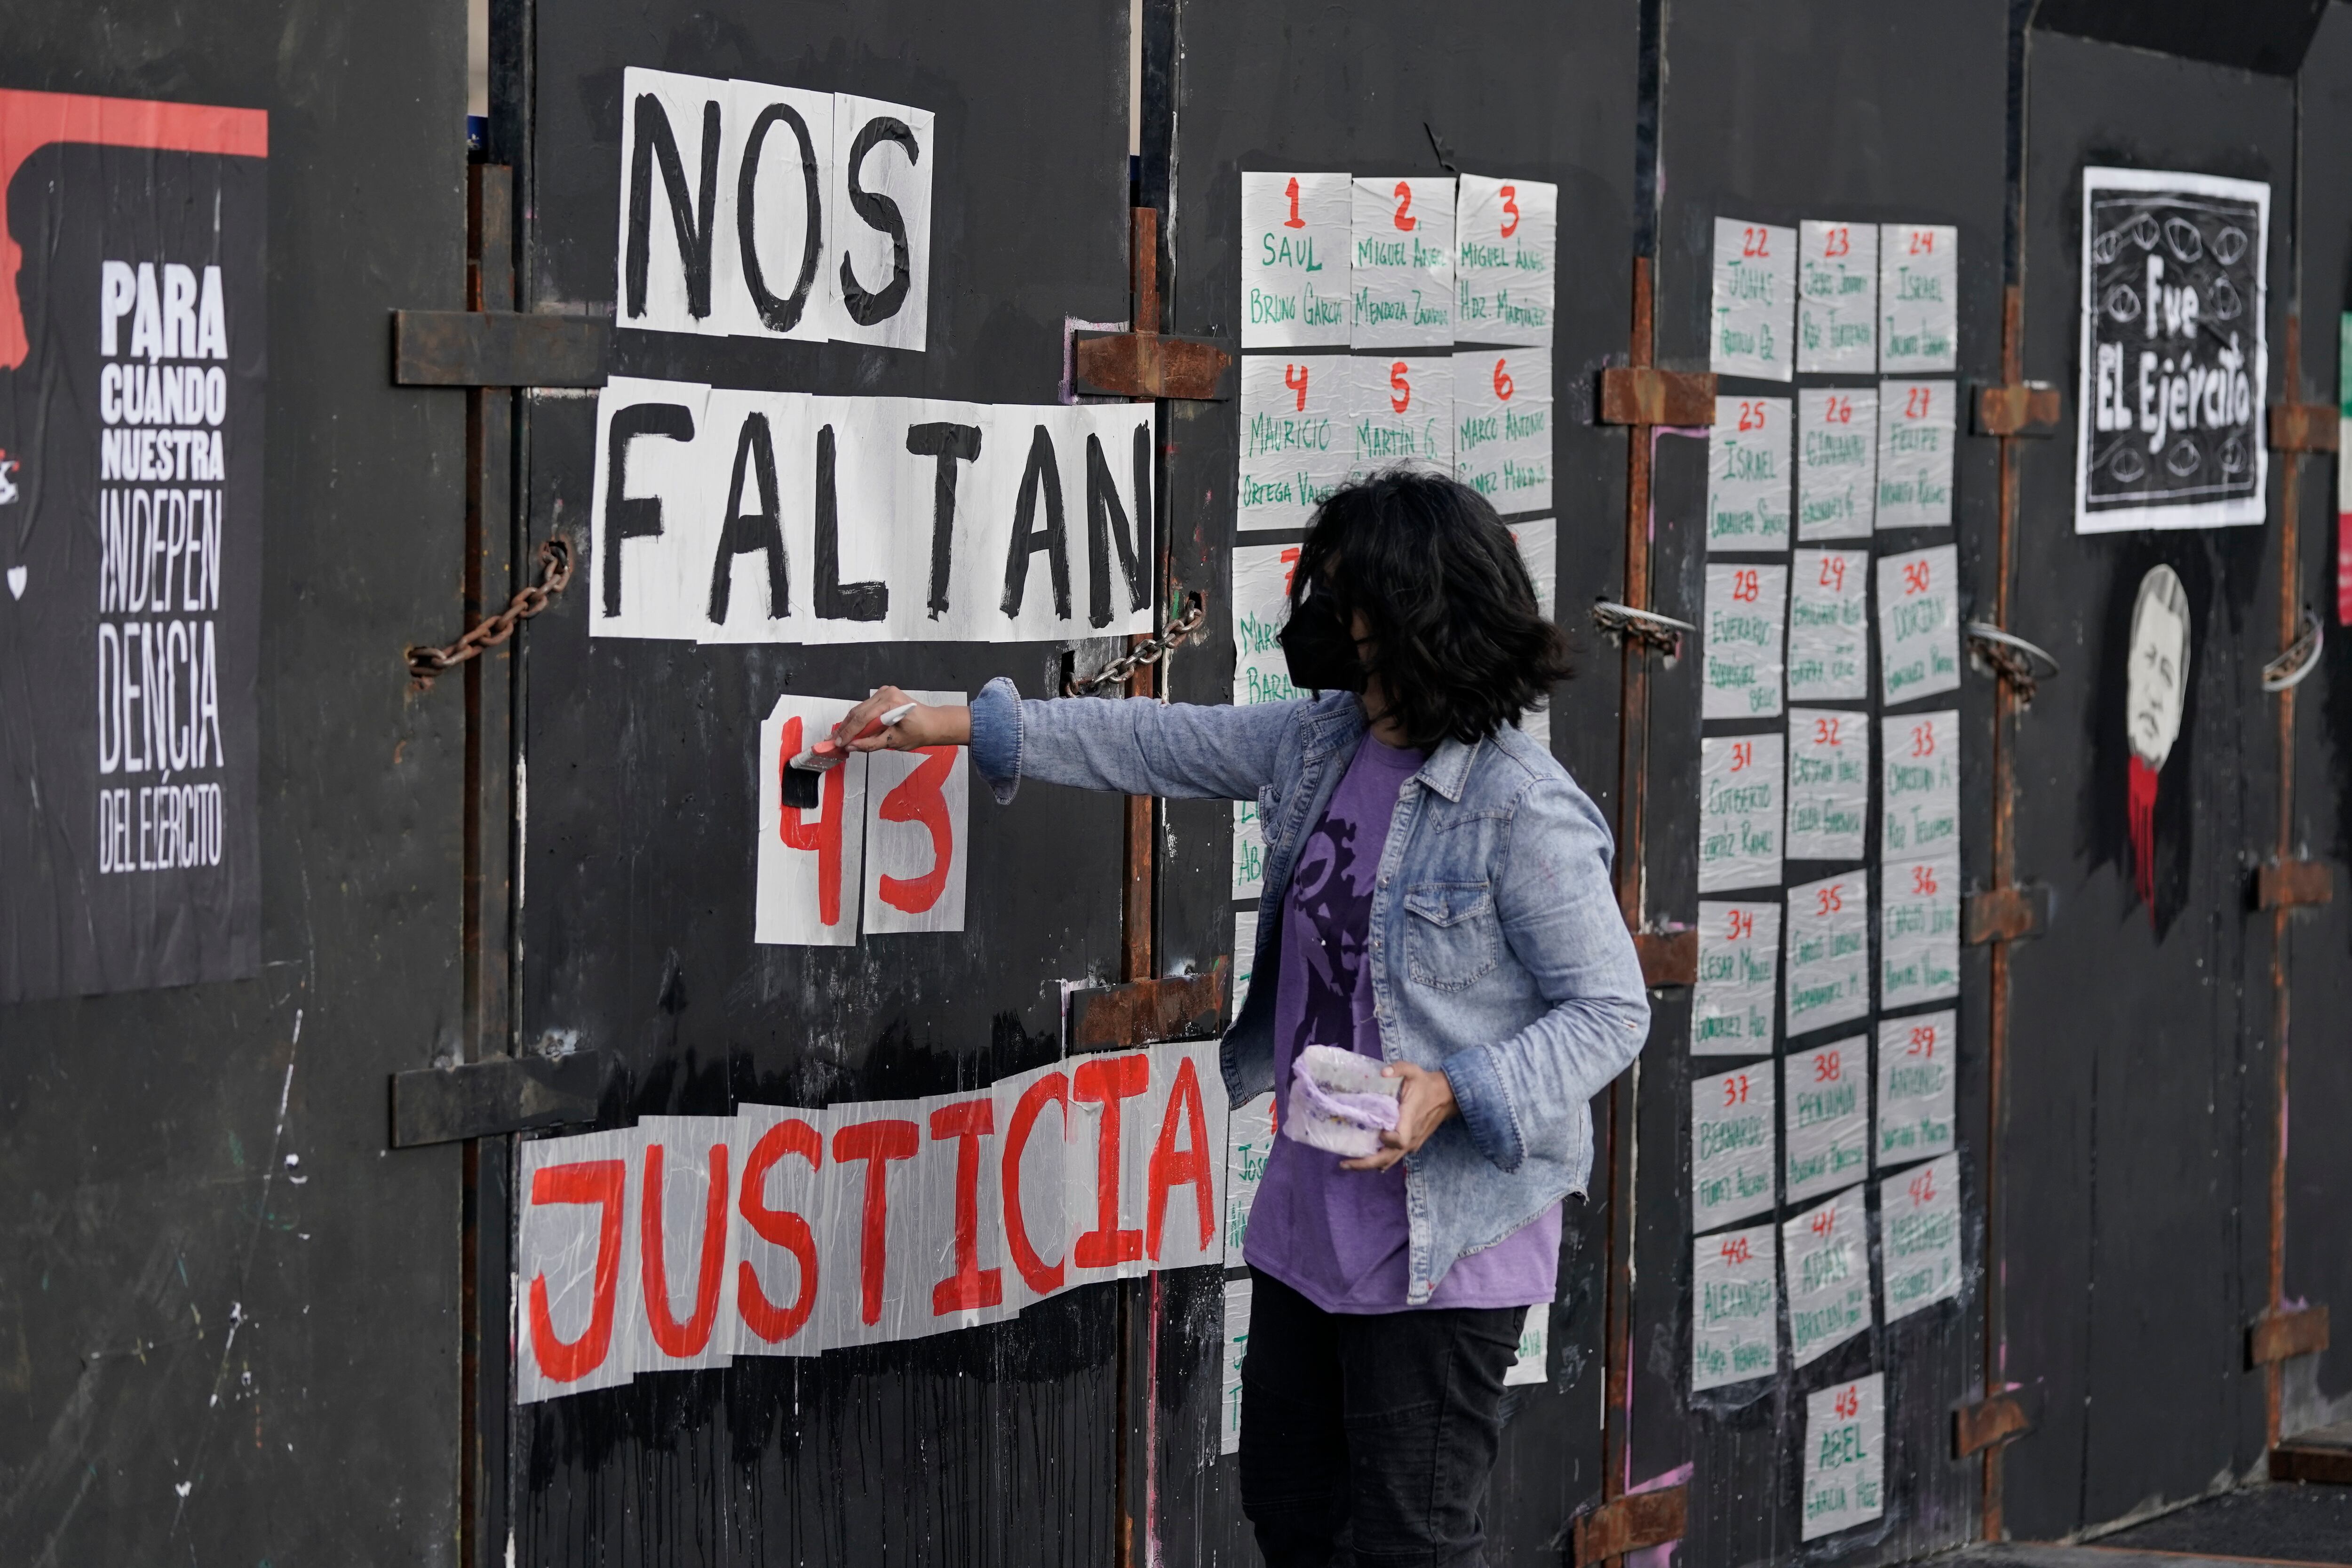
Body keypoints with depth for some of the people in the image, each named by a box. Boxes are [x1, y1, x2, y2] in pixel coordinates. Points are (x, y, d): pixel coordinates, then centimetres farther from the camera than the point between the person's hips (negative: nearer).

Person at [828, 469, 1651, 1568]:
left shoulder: (1523, 810, -19)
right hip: (1313, 1213, 9)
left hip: (1448, 1239, -9)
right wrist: (965, 728, 16)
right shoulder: (1321, 742, 5)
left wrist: (1454, 1094, -27)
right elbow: (1162, 745, 16)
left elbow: (1611, 1011, -15)